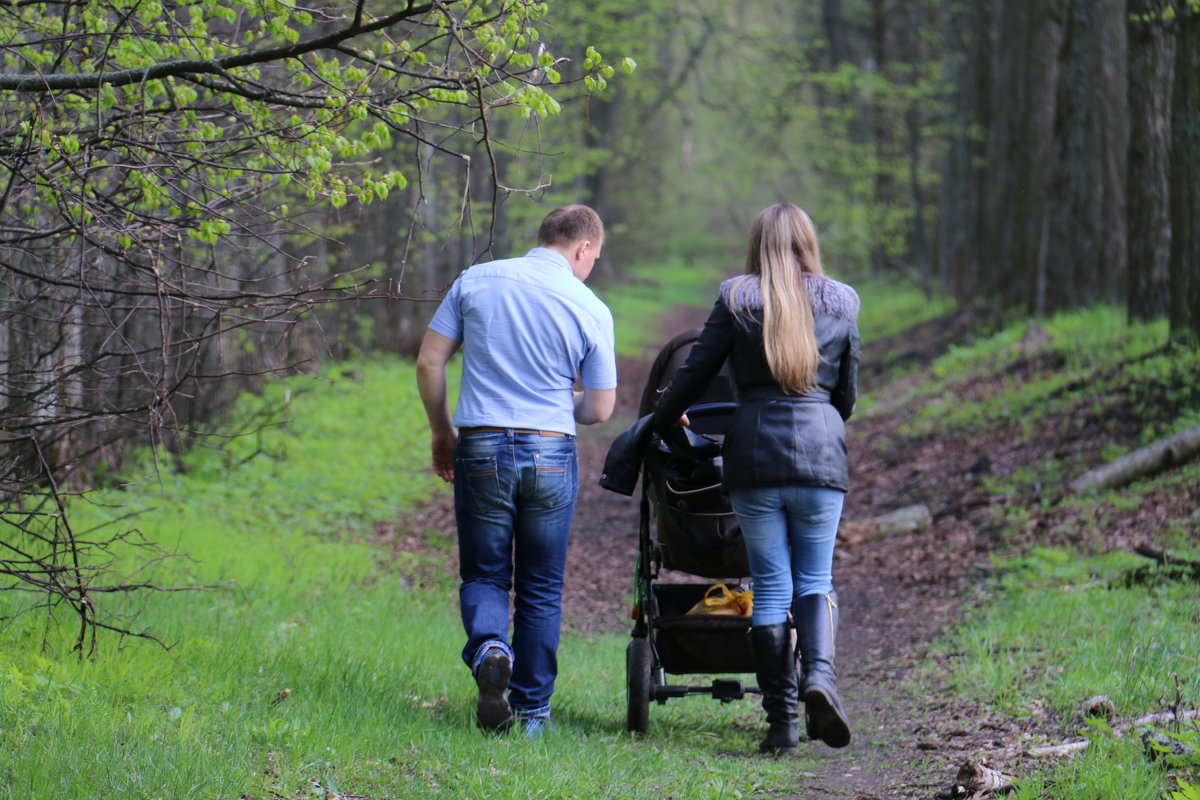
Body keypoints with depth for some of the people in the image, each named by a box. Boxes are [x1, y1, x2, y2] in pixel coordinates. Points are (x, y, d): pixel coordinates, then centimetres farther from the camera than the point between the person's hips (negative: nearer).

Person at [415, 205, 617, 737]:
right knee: (541, 588, 12)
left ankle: (489, 649, -18)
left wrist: (442, 433, 14)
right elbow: (599, 408, 2)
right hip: (550, 454, 0)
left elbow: (429, 363, 1)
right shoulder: (590, 309, -3)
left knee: (483, 575, 12)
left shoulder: (476, 281, 1)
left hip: (481, 449, 1)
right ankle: (532, 710, 14)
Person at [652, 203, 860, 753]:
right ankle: (819, 672, -18)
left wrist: (664, 419, 22)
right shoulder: (840, 303, 8)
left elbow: (695, 372, 4)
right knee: (815, 579, 10)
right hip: (821, 452, 1)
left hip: (754, 450, -1)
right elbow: (848, 392, 14)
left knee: (771, 585, 4)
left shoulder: (737, 300, 2)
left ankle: (781, 719, 1)